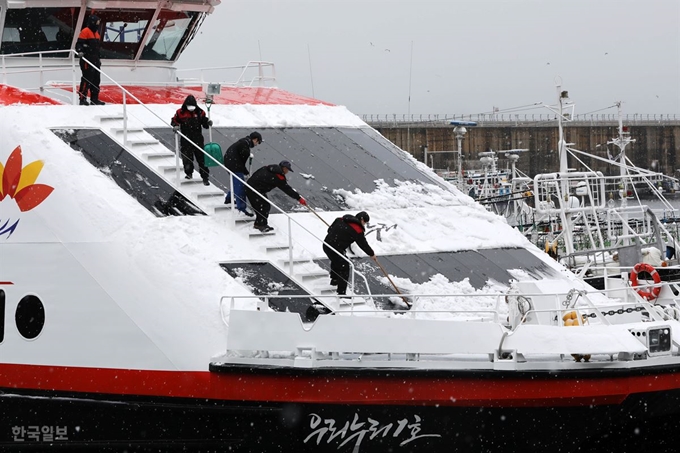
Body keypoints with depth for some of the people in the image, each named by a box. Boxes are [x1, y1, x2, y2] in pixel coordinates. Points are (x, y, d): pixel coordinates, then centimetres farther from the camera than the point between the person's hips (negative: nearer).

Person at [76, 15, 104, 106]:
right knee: (87, 79, -11)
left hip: (94, 60, 10)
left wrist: (98, 59, 28)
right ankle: (82, 99, -9)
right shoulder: (85, 32, -10)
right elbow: (79, 43, -15)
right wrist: (80, 51, -32)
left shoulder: (96, 33, 20)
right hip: (86, 60, -10)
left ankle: (94, 99, 17)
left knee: (96, 79, 10)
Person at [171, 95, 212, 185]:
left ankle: (205, 177, 3)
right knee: (187, 157, 4)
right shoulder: (180, 112, -3)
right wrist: (175, 126, -13)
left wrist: (208, 123, -10)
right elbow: (174, 121, 8)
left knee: (201, 158, -2)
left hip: (198, 139, 1)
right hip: (186, 139, 0)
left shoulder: (200, 112, 2)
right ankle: (189, 173, 28)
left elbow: (204, 123, 12)